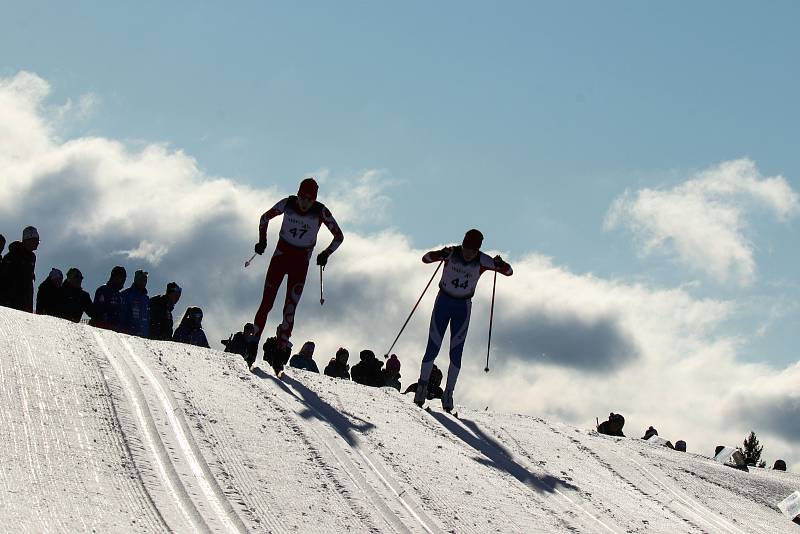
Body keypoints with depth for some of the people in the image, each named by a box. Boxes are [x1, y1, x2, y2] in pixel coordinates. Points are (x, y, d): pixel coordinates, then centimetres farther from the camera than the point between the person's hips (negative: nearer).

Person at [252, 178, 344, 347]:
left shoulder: (321, 212, -13)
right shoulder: (287, 204, -10)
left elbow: (339, 236, -4)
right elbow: (265, 218, 8)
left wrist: (326, 254, -15)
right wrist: (262, 241, -1)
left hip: (301, 262, -1)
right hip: (281, 255, 1)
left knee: (290, 308, -7)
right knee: (266, 303, -5)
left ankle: (282, 346, -2)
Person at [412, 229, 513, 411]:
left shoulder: (482, 261, -12)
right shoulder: (452, 253, -14)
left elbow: (509, 272, -9)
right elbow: (425, 258, -16)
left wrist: (499, 264, -32)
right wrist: (441, 254, -37)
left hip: (463, 308, 1)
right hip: (443, 302, -1)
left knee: (456, 353, -3)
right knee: (433, 349, -4)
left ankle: (448, 393, 4)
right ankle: (422, 385, 10)